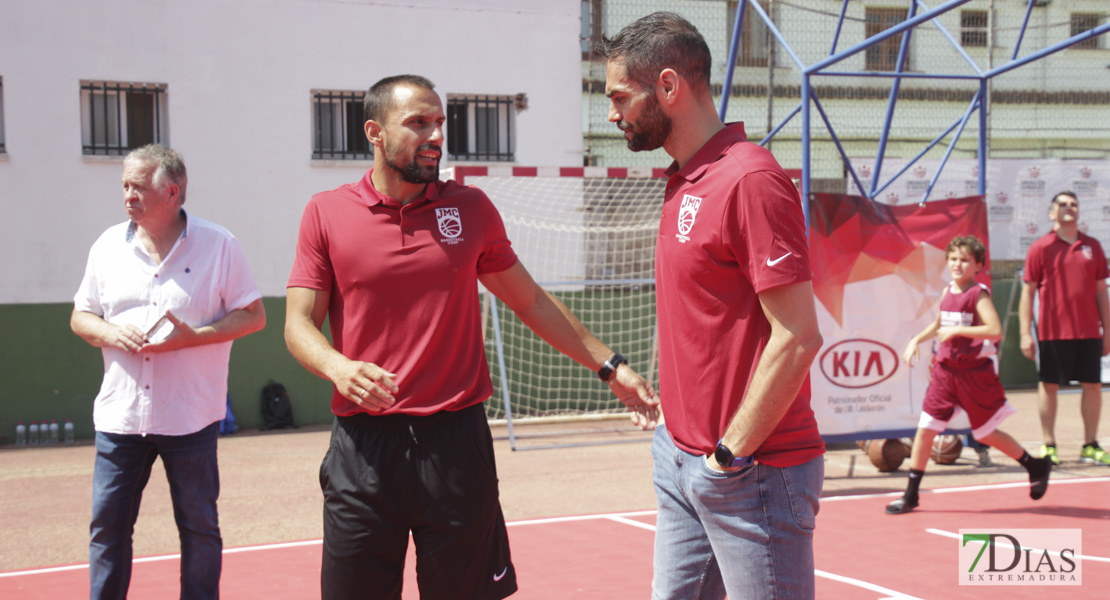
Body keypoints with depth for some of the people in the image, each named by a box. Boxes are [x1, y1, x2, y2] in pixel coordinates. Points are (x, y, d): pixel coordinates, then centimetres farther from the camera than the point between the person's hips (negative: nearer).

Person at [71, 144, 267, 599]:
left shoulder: (218, 245, -3)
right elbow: (80, 317, 15)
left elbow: (253, 316, -2)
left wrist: (194, 336, -17)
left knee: (199, 528, 5)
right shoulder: (109, 246, 8)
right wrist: (109, 332, -9)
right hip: (120, 416, 3)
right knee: (107, 526, 3)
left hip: (190, 419, -3)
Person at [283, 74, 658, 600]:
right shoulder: (326, 214, 3)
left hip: (456, 442, 1)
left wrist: (610, 366, 14)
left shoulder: (470, 209, 8)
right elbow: (299, 323, 1)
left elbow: (530, 302, 16)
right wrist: (337, 367, -20)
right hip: (363, 446, -1)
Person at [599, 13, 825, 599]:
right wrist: (676, 430, 12)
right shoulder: (683, 183, 12)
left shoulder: (749, 180, -17)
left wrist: (731, 454, -17)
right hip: (680, 460, 9)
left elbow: (798, 338, -21)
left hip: (752, 473, -9)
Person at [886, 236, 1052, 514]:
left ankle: (1036, 467, 28)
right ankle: (911, 495, 7)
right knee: (925, 429, 0)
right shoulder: (947, 292, 9)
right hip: (945, 371, 6)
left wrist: (958, 330, -23)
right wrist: (916, 340, 16)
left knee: (986, 434, 6)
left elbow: (995, 330, -24)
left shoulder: (979, 294, -11)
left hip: (974, 373, -6)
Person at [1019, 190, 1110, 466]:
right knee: (1048, 385, 2)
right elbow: (1028, 292, -1)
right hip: (1052, 332, -3)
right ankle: (1048, 446, 10)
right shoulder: (1041, 247, -1)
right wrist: (1026, 334, -7)